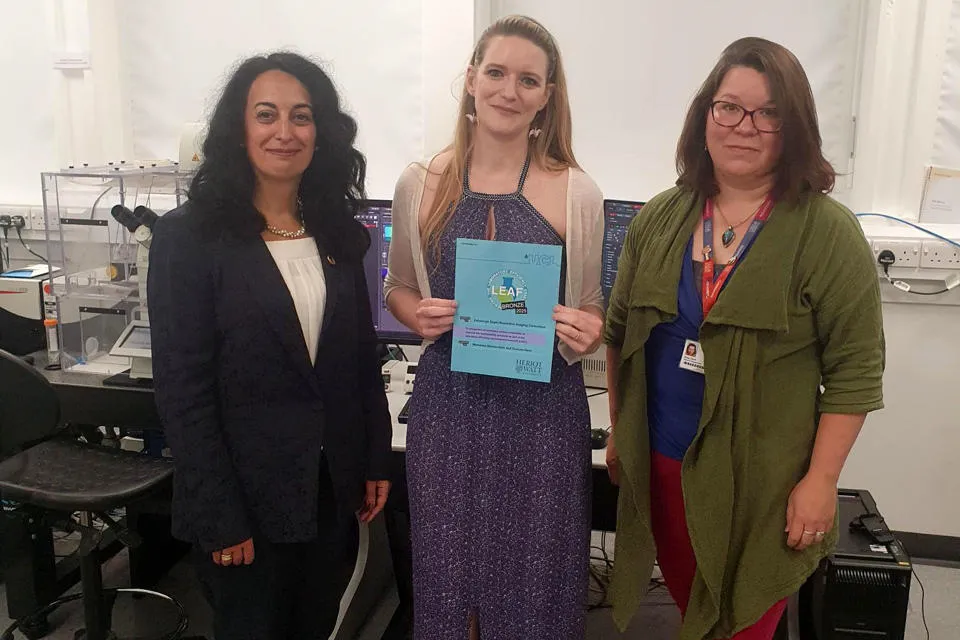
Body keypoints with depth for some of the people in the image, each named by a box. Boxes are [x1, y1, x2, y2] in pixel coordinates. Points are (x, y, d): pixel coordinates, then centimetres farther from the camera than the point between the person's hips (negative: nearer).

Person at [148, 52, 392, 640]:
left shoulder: (337, 232, 3)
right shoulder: (189, 237, -12)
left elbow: (364, 358, 8)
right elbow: (182, 389, -14)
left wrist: (377, 461, 7)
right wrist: (220, 518, -15)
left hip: (334, 489, 5)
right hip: (248, 496, -4)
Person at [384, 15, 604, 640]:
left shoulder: (577, 193, -2)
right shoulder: (421, 184, 1)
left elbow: (591, 310, 6)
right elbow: (399, 288, 13)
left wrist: (587, 332, -16)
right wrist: (419, 315, -8)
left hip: (542, 406, -1)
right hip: (448, 400, 1)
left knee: (534, 581, 10)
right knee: (446, 571, 13)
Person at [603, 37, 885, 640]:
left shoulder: (828, 232, -10)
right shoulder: (661, 218, 2)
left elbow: (855, 369, -10)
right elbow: (620, 332, 9)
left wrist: (821, 480, -11)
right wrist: (619, 431, 11)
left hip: (760, 478, -3)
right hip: (661, 465, 4)